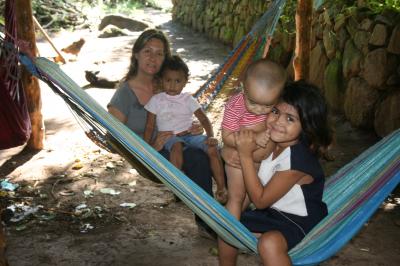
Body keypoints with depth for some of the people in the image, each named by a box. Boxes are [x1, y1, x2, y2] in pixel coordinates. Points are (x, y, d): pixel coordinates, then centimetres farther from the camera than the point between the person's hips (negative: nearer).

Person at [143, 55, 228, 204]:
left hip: (189, 135, 2)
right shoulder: (156, 100, 8)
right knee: (177, 146, -40)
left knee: (212, 148, -24)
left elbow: (204, 120, 5)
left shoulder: (188, 99, 10)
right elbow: (149, 127, 7)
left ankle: (221, 188, -21)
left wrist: (211, 136, -13)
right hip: (168, 137, -2)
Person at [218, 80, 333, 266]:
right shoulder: (272, 143, -8)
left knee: (269, 242, -34)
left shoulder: (298, 159, -30)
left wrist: (246, 155, -26)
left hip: (301, 221, -8)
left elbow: (260, 200, -23)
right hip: (273, 211, 8)